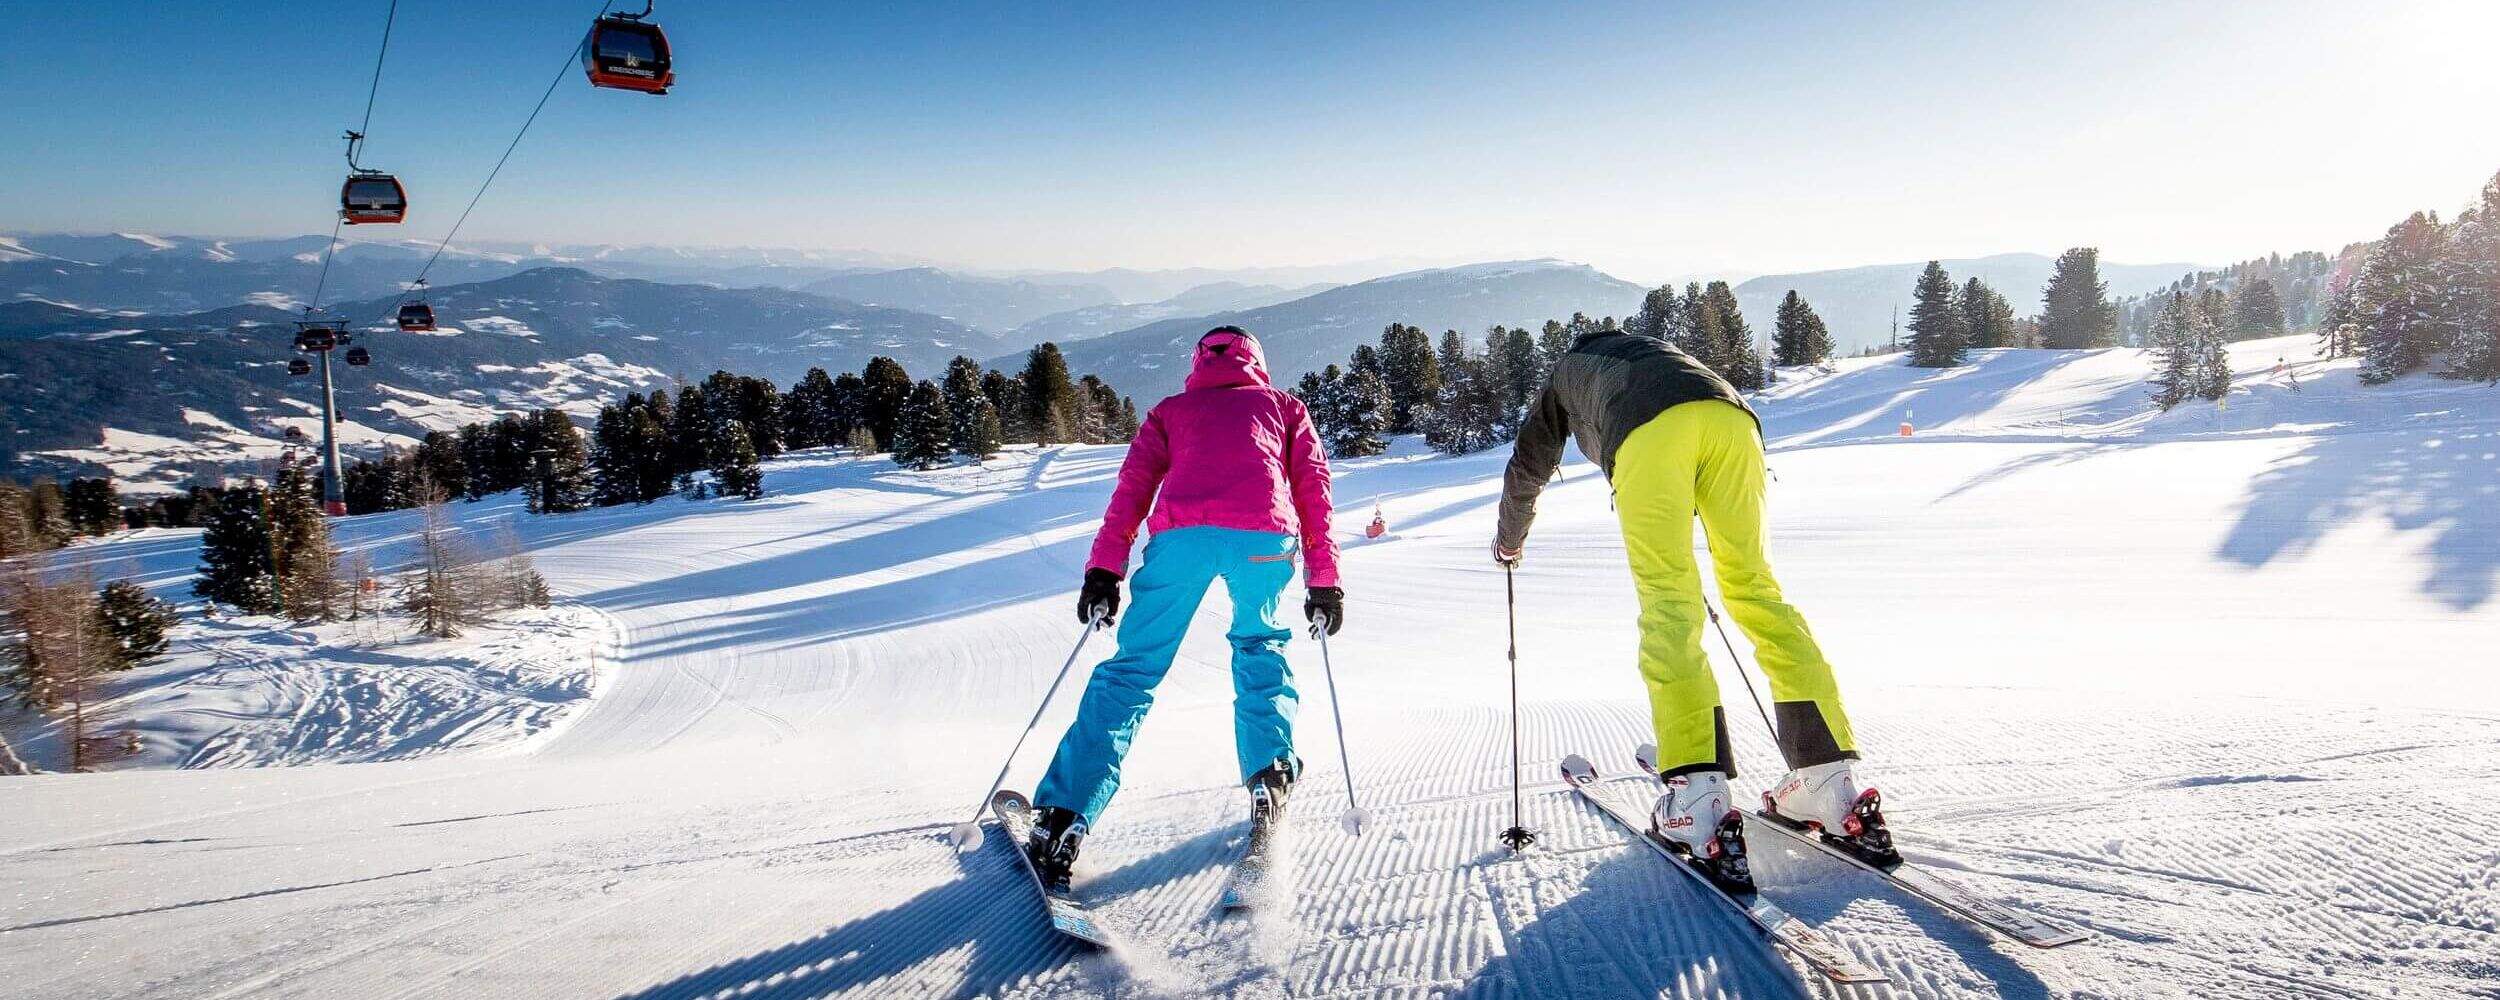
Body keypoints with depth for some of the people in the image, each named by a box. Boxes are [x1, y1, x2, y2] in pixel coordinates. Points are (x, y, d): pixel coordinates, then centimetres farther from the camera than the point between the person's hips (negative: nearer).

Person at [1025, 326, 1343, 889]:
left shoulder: (1171, 411, 30)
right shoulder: (1285, 406, 31)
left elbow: (1133, 487, 16)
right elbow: (1313, 488, 20)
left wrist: (1103, 571, 10)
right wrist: (1323, 579, 18)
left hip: (1180, 534, 0)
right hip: (1265, 536, 0)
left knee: (1134, 669, 5)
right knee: (1261, 651, 25)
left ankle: (1063, 820, -4)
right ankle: (1270, 775, 5)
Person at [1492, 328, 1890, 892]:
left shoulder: (1566, 372, 39)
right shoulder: (1654, 349, 47)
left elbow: (1527, 470, 45)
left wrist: (1508, 540, 63)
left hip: (1648, 433, -4)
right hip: (1730, 414, 4)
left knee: (1668, 604, -8)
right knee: (1753, 585, 8)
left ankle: (1700, 799, -22)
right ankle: (1831, 780, -2)